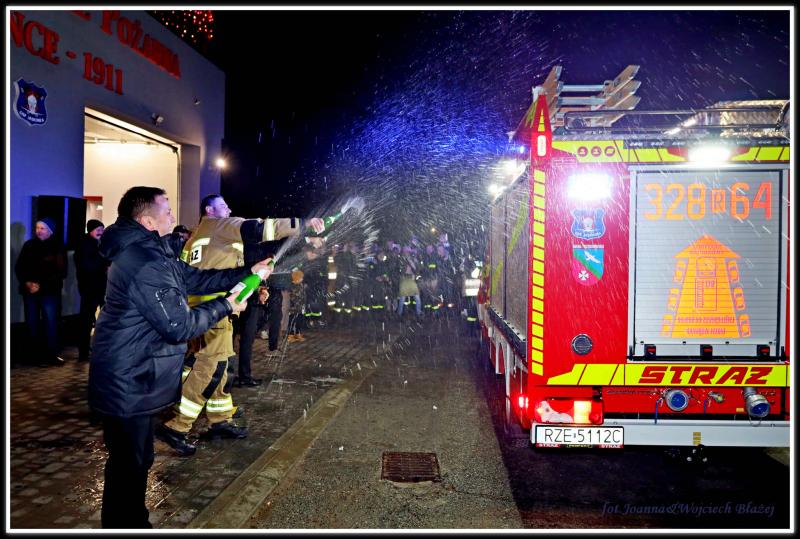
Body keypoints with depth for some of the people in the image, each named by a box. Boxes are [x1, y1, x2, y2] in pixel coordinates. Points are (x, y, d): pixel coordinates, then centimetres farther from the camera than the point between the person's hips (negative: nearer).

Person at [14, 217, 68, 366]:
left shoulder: (58, 247, 0)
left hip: (50, 292, -3)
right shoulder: (29, 245, 9)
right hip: (30, 291, 3)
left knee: (51, 323, -4)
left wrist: (41, 285, -14)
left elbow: (61, 272, -7)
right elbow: (19, 268, 9)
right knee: (31, 324, 4)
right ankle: (35, 354, 12)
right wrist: (27, 282, -9)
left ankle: (51, 355, 4)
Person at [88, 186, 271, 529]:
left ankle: (129, 523, 39)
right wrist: (225, 307, -10)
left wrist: (248, 273, 10)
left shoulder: (149, 252, 8)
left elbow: (195, 278, 13)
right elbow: (179, 327, -23)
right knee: (129, 465, 4)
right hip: (129, 385, -11)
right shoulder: (147, 264, -26)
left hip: (129, 381, 11)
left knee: (133, 461, 23)